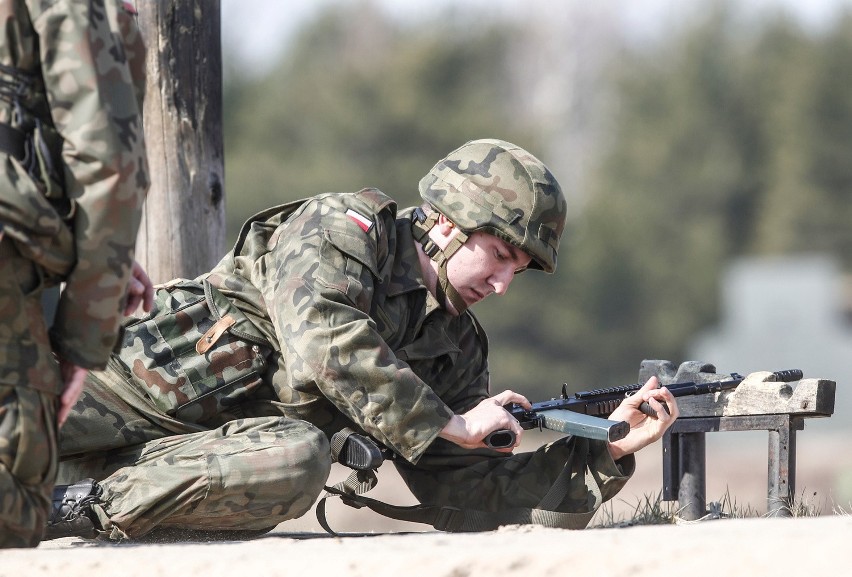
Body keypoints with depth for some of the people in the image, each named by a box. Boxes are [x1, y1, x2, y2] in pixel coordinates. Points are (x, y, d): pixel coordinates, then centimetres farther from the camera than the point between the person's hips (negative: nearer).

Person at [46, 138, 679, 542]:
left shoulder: (458, 350, 12)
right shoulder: (346, 226, -5)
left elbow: (469, 486, 7)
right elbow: (327, 344, -22)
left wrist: (607, 453, -1)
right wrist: (450, 425, -16)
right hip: (147, 381, -4)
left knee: (299, 460, -31)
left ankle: (89, 507, -22)